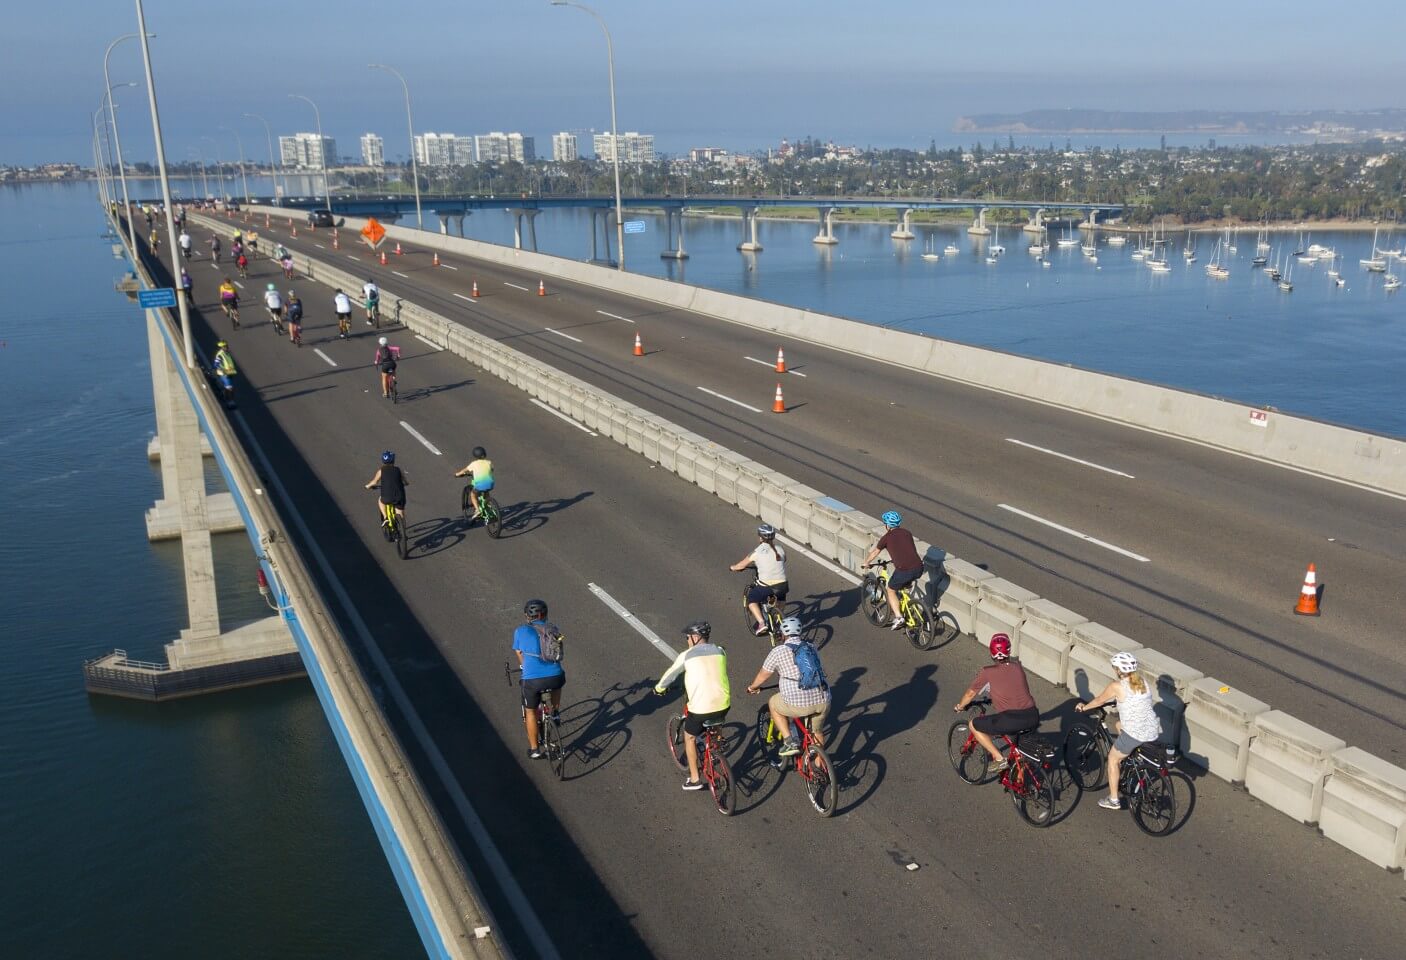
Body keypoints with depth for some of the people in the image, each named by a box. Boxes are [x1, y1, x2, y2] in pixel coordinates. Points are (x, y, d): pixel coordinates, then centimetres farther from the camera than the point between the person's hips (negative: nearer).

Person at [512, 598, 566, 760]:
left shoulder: (520, 631, 11)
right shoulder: (553, 629, 14)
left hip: (532, 680, -1)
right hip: (555, 677, 1)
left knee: (531, 711, 25)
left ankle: (534, 749, 31)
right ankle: (555, 711, 41)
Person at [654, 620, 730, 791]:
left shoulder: (687, 655, -4)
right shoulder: (720, 651, 8)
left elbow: (669, 675, 8)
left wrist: (659, 688, 30)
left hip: (701, 709, -3)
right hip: (723, 706, 3)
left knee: (690, 737, 22)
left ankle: (694, 780, 25)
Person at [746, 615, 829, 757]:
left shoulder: (778, 651, 2)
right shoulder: (811, 647, 16)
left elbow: (763, 675, 12)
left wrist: (752, 687, 32)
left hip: (799, 704, -5)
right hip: (823, 701, 5)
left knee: (773, 704, 23)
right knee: (817, 732, 30)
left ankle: (789, 742, 14)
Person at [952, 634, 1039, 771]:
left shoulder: (987, 672, 3)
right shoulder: (1018, 667, 16)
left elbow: (970, 693, 14)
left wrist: (959, 707, 35)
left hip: (1011, 720, -5)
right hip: (1033, 718, 5)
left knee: (974, 725, 14)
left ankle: (999, 759, 7)